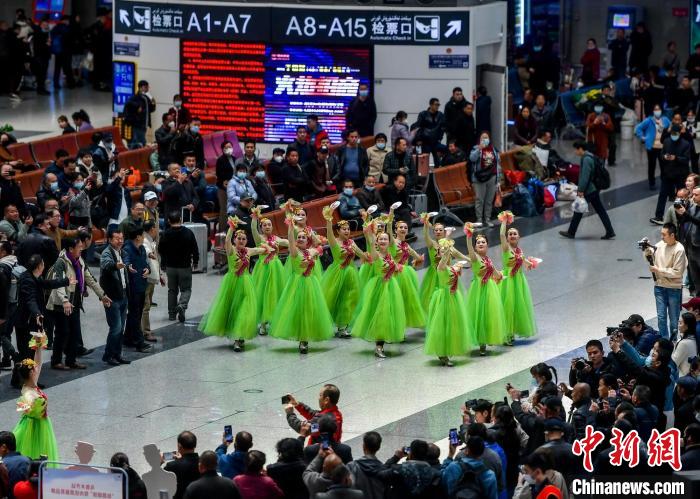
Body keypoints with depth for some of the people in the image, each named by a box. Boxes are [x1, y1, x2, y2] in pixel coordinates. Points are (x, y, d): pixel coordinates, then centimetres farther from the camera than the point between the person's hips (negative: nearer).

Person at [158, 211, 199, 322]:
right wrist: (195, 262, 11)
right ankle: (182, 305, -21)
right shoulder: (188, 233, -10)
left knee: (172, 290, 14)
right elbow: (195, 249, -5)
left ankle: (172, 313, 15)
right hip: (185, 266, -2)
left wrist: (163, 264, 16)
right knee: (186, 289, 7)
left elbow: (161, 250, 1)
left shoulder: (165, 234, -7)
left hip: (170, 267, 2)